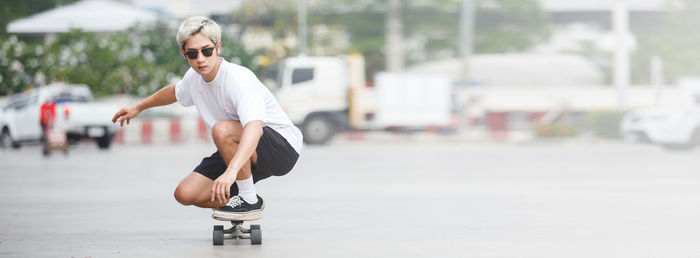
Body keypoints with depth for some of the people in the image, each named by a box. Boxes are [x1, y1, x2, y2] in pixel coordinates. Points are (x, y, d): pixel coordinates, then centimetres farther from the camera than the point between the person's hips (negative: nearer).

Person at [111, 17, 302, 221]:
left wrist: (231, 171, -60)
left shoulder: (238, 79, -28)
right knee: (185, 194, -8)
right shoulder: (194, 77, -1)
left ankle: (250, 201, -19)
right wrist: (139, 107, 38)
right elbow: (175, 91, 27)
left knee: (222, 129, -35)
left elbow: (254, 127, -46)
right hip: (240, 154, 8)